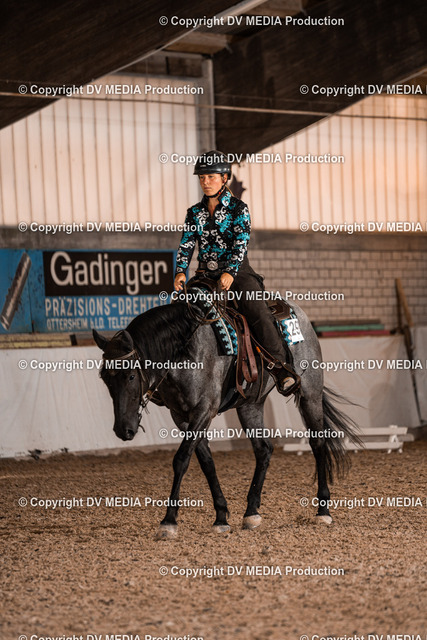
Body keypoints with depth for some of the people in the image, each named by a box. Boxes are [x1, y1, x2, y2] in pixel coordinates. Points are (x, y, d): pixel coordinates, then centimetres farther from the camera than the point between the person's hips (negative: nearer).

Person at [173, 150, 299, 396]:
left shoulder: (238, 208, 1)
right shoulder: (195, 213, 12)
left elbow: (241, 244, -9)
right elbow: (186, 245, 7)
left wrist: (230, 273, -24)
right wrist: (181, 272, -11)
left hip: (238, 272, -5)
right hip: (206, 274, 5)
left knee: (257, 309, -27)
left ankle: (279, 366, -32)